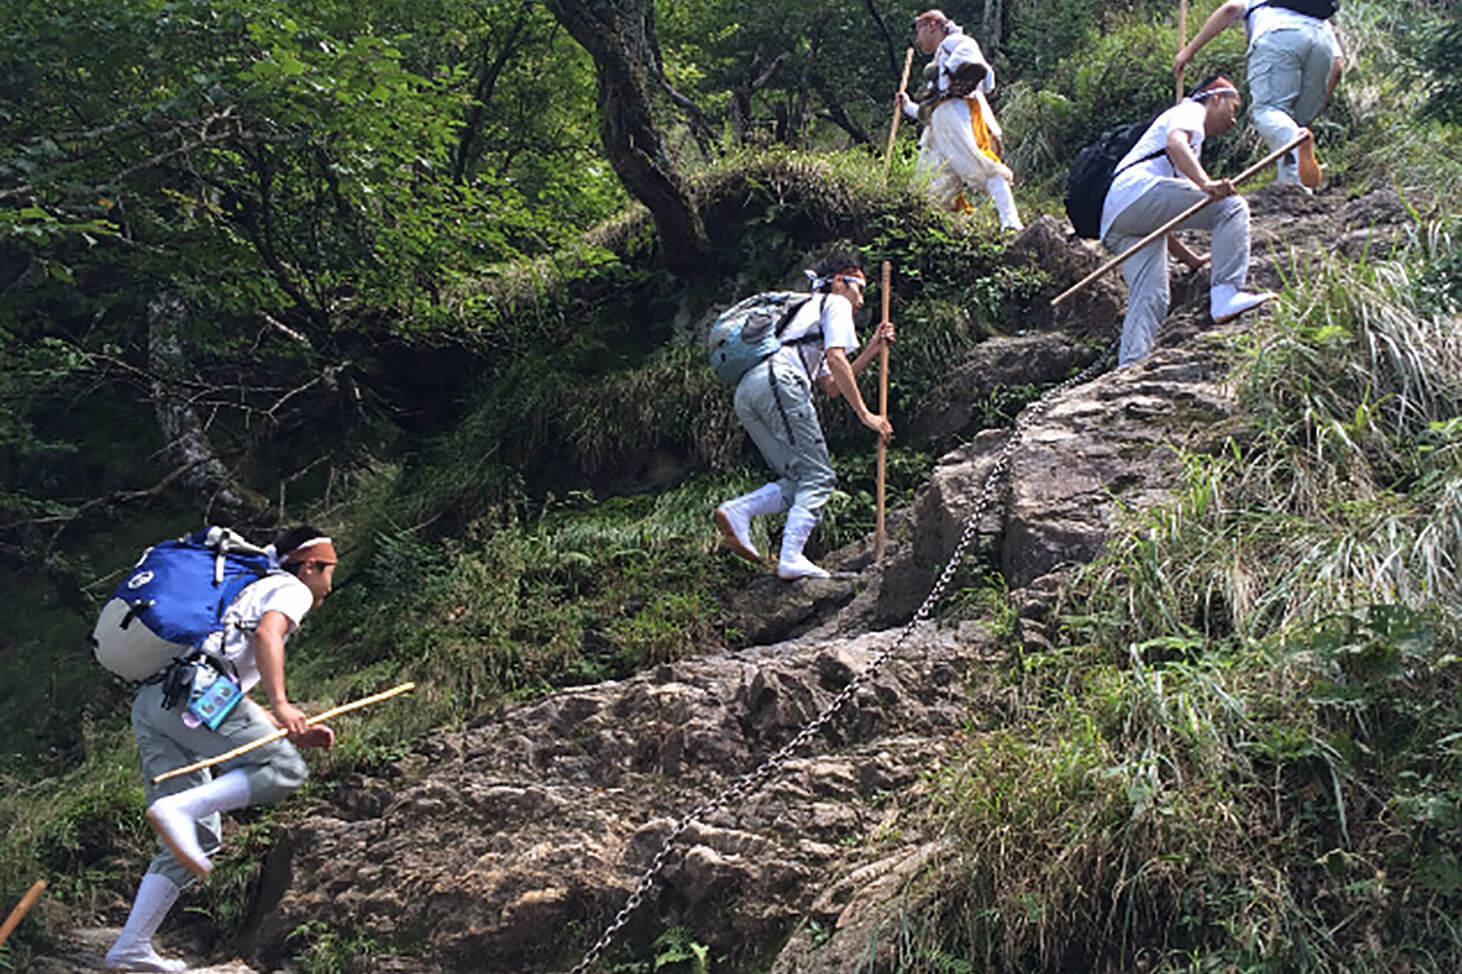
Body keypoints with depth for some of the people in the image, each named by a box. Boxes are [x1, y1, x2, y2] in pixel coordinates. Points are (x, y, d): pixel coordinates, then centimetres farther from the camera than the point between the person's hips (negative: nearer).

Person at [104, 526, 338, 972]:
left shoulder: (251, 593, 38)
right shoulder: (291, 589, 12)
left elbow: (238, 720, 38)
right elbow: (267, 633, -12)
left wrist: (297, 731, 32)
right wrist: (280, 703, -22)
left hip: (149, 705, 9)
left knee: (200, 840, 8)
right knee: (283, 769, -14)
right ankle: (177, 809, -29)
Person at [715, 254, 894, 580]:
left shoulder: (810, 311, 42)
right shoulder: (836, 304, 15)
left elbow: (832, 386, 36)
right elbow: (836, 360, -2)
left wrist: (872, 349, 36)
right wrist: (864, 414, -3)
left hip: (745, 394, 8)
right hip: (779, 381, -8)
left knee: (799, 480, 9)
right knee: (818, 477, -7)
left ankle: (737, 511, -10)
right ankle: (791, 559, -19)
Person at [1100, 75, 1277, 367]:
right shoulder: (1190, 110, 16)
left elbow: (1160, 219, 38)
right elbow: (1174, 142, -12)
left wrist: (1191, 259, 35)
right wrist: (1206, 184, -27)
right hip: (1138, 189, -9)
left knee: (1151, 298, -3)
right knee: (1231, 207, -14)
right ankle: (1226, 294, -28)